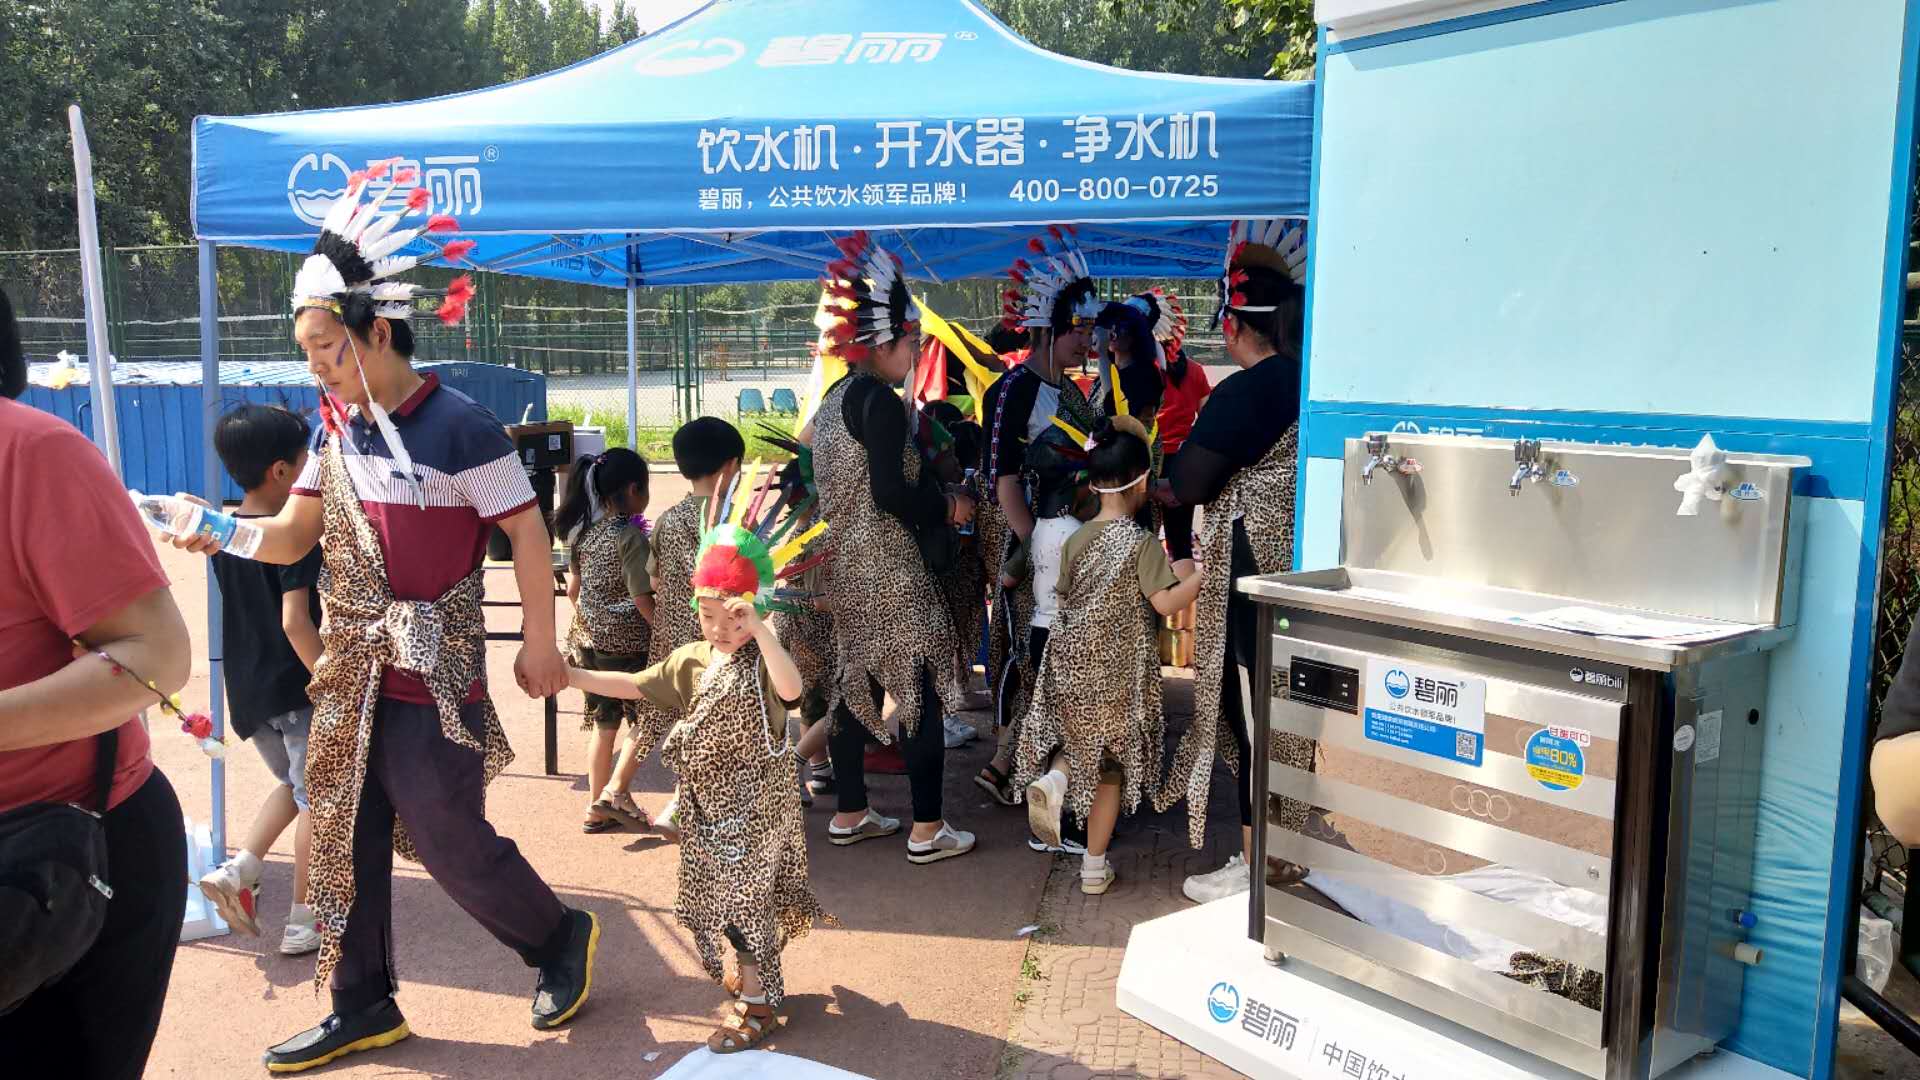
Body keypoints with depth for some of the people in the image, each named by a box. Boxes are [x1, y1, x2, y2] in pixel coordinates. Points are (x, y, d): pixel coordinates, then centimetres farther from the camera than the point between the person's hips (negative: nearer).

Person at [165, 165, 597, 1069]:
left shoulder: (458, 426, -17)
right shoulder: (335, 424, 6)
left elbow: (526, 529, -14)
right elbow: (294, 535, 10)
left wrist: (539, 644, -12)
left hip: (434, 677, -7)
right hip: (350, 672, 8)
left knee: (446, 838, 0)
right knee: (345, 839, 12)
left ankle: (561, 937, 25)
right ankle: (362, 1008, 27)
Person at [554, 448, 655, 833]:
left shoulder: (582, 532, 5)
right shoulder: (631, 536, -17)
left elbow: (573, 589, 11)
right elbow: (642, 599, -20)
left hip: (588, 638, 7)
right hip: (627, 642, -7)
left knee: (604, 722, 16)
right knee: (643, 718, 12)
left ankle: (598, 808, 21)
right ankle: (617, 787, 0)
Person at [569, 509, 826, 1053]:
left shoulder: (764, 661, -16)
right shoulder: (691, 661, 3)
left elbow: (792, 689, -39)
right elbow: (632, 685, 6)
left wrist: (758, 628, -44)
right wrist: (568, 675, 0)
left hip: (754, 807, -7)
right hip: (708, 805, 7)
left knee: (746, 893, -5)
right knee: (723, 889, 18)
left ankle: (757, 1005, 6)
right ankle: (752, 971, 41)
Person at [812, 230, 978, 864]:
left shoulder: (835, 398, 14)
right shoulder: (880, 400, -15)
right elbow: (890, 493, -21)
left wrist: (933, 496, 16)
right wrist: (948, 509, -5)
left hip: (846, 565, 9)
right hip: (887, 570, -9)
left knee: (857, 684, 15)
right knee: (921, 690, -2)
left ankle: (849, 815, 24)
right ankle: (927, 831, 3)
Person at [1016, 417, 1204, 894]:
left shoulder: (1076, 539, 3)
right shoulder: (1142, 542, -12)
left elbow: (1064, 599, 10)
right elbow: (1165, 603, -18)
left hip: (1070, 663, 4)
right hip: (1118, 670, -4)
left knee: (1082, 740, 25)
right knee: (1112, 763, 10)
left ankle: (1053, 778, -8)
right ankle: (1094, 868, 14)